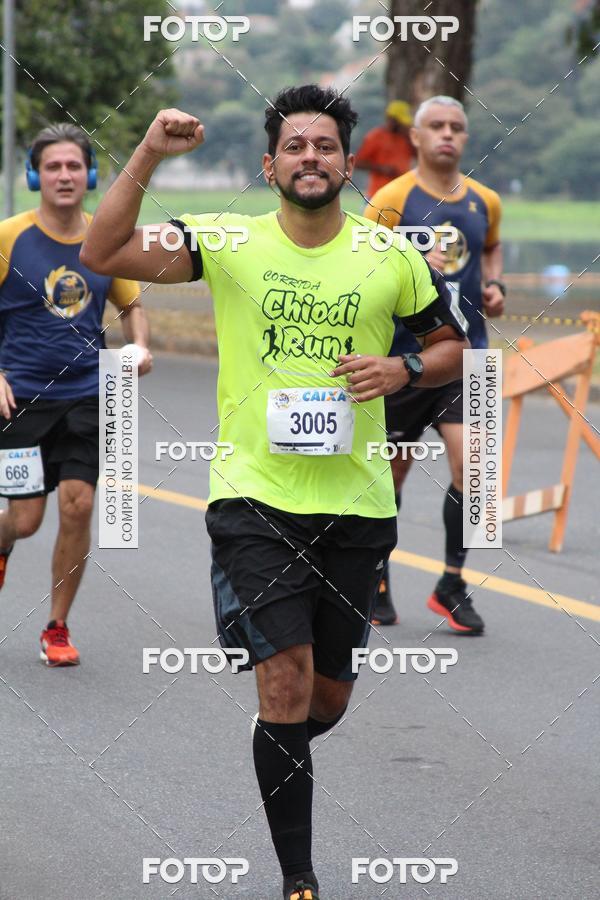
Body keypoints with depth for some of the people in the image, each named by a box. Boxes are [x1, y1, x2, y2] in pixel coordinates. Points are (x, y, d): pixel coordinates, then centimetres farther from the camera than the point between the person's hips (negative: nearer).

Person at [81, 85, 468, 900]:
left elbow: (451, 348, 14)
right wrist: (149, 155, -18)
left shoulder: (392, 257, 2)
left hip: (355, 505, 3)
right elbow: (103, 254, -9)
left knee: (329, 699, 11)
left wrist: (401, 369, -7)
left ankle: (271, 772, 45)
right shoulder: (229, 243, -2)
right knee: (287, 680, -12)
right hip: (254, 498, -2)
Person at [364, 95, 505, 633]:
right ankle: (376, 580, 29)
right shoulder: (392, 200, -7)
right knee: (393, 469, 9)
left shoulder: (484, 201, 7)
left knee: (471, 466, -12)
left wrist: (494, 285, 9)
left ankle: (453, 584, 4)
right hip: (404, 355, -3)